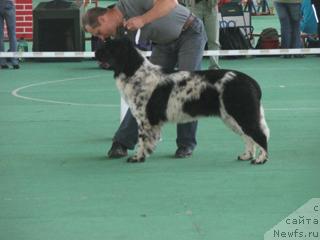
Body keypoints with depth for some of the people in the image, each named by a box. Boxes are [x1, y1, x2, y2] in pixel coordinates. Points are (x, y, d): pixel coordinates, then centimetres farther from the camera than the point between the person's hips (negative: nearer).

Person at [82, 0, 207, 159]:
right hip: (164, 43, 7)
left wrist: (143, 20, -41)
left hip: (190, 34, -6)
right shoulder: (120, 31, -7)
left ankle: (186, 144, -3)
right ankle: (122, 143, 0)